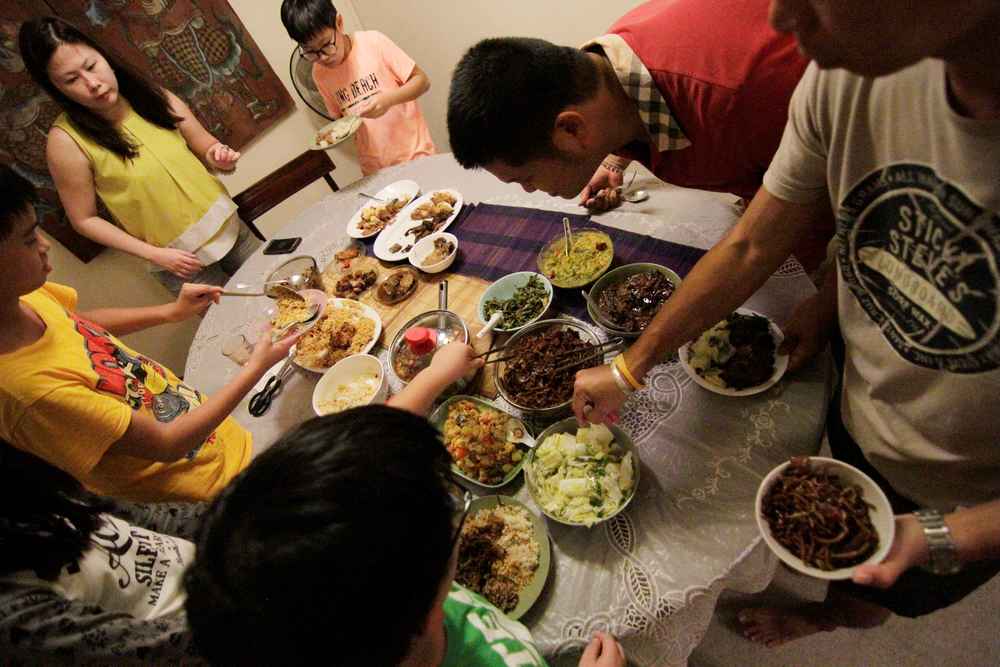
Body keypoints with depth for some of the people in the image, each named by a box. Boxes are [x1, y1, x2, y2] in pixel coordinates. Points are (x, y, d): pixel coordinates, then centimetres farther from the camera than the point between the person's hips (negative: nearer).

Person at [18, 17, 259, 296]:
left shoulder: (154, 97, -5)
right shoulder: (66, 141, -14)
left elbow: (207, 148, 6)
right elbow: (84, 220, -7)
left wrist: (219, 158, -18)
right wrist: (154, 254, -15)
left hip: (228, 226, 4)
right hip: (179, 259, -3)